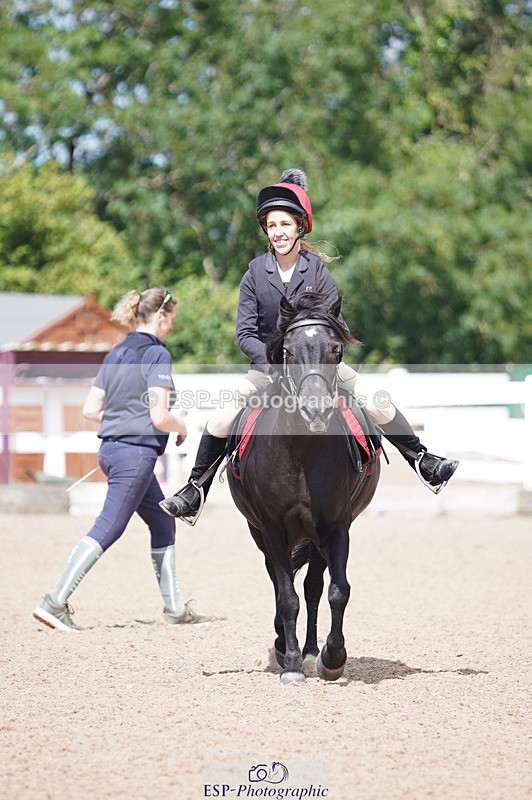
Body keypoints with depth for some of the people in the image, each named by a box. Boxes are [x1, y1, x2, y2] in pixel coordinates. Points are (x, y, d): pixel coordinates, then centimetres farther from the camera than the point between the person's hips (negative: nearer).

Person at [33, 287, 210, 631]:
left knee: (163, 523, 17)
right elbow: (159, 417, -17)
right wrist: (181, 427, 3)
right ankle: (56, 603, -13)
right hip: (136, 453, -9)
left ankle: (175, 607, 21)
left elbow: (91, 409, 12)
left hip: (111, 448, 9)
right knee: (108, 529, -9)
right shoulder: (157, 354, -12)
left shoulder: (116, 354, 13)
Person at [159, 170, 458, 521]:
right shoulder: (256, 272, -7)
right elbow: (245, 332, -7)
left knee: (378, 406, -12)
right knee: (221, 422, -12)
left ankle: (424, 463, 2)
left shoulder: (317, 268, -8)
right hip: (268, 363, 1)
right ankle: (196, 491, 3)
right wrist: (273, 361, -22)